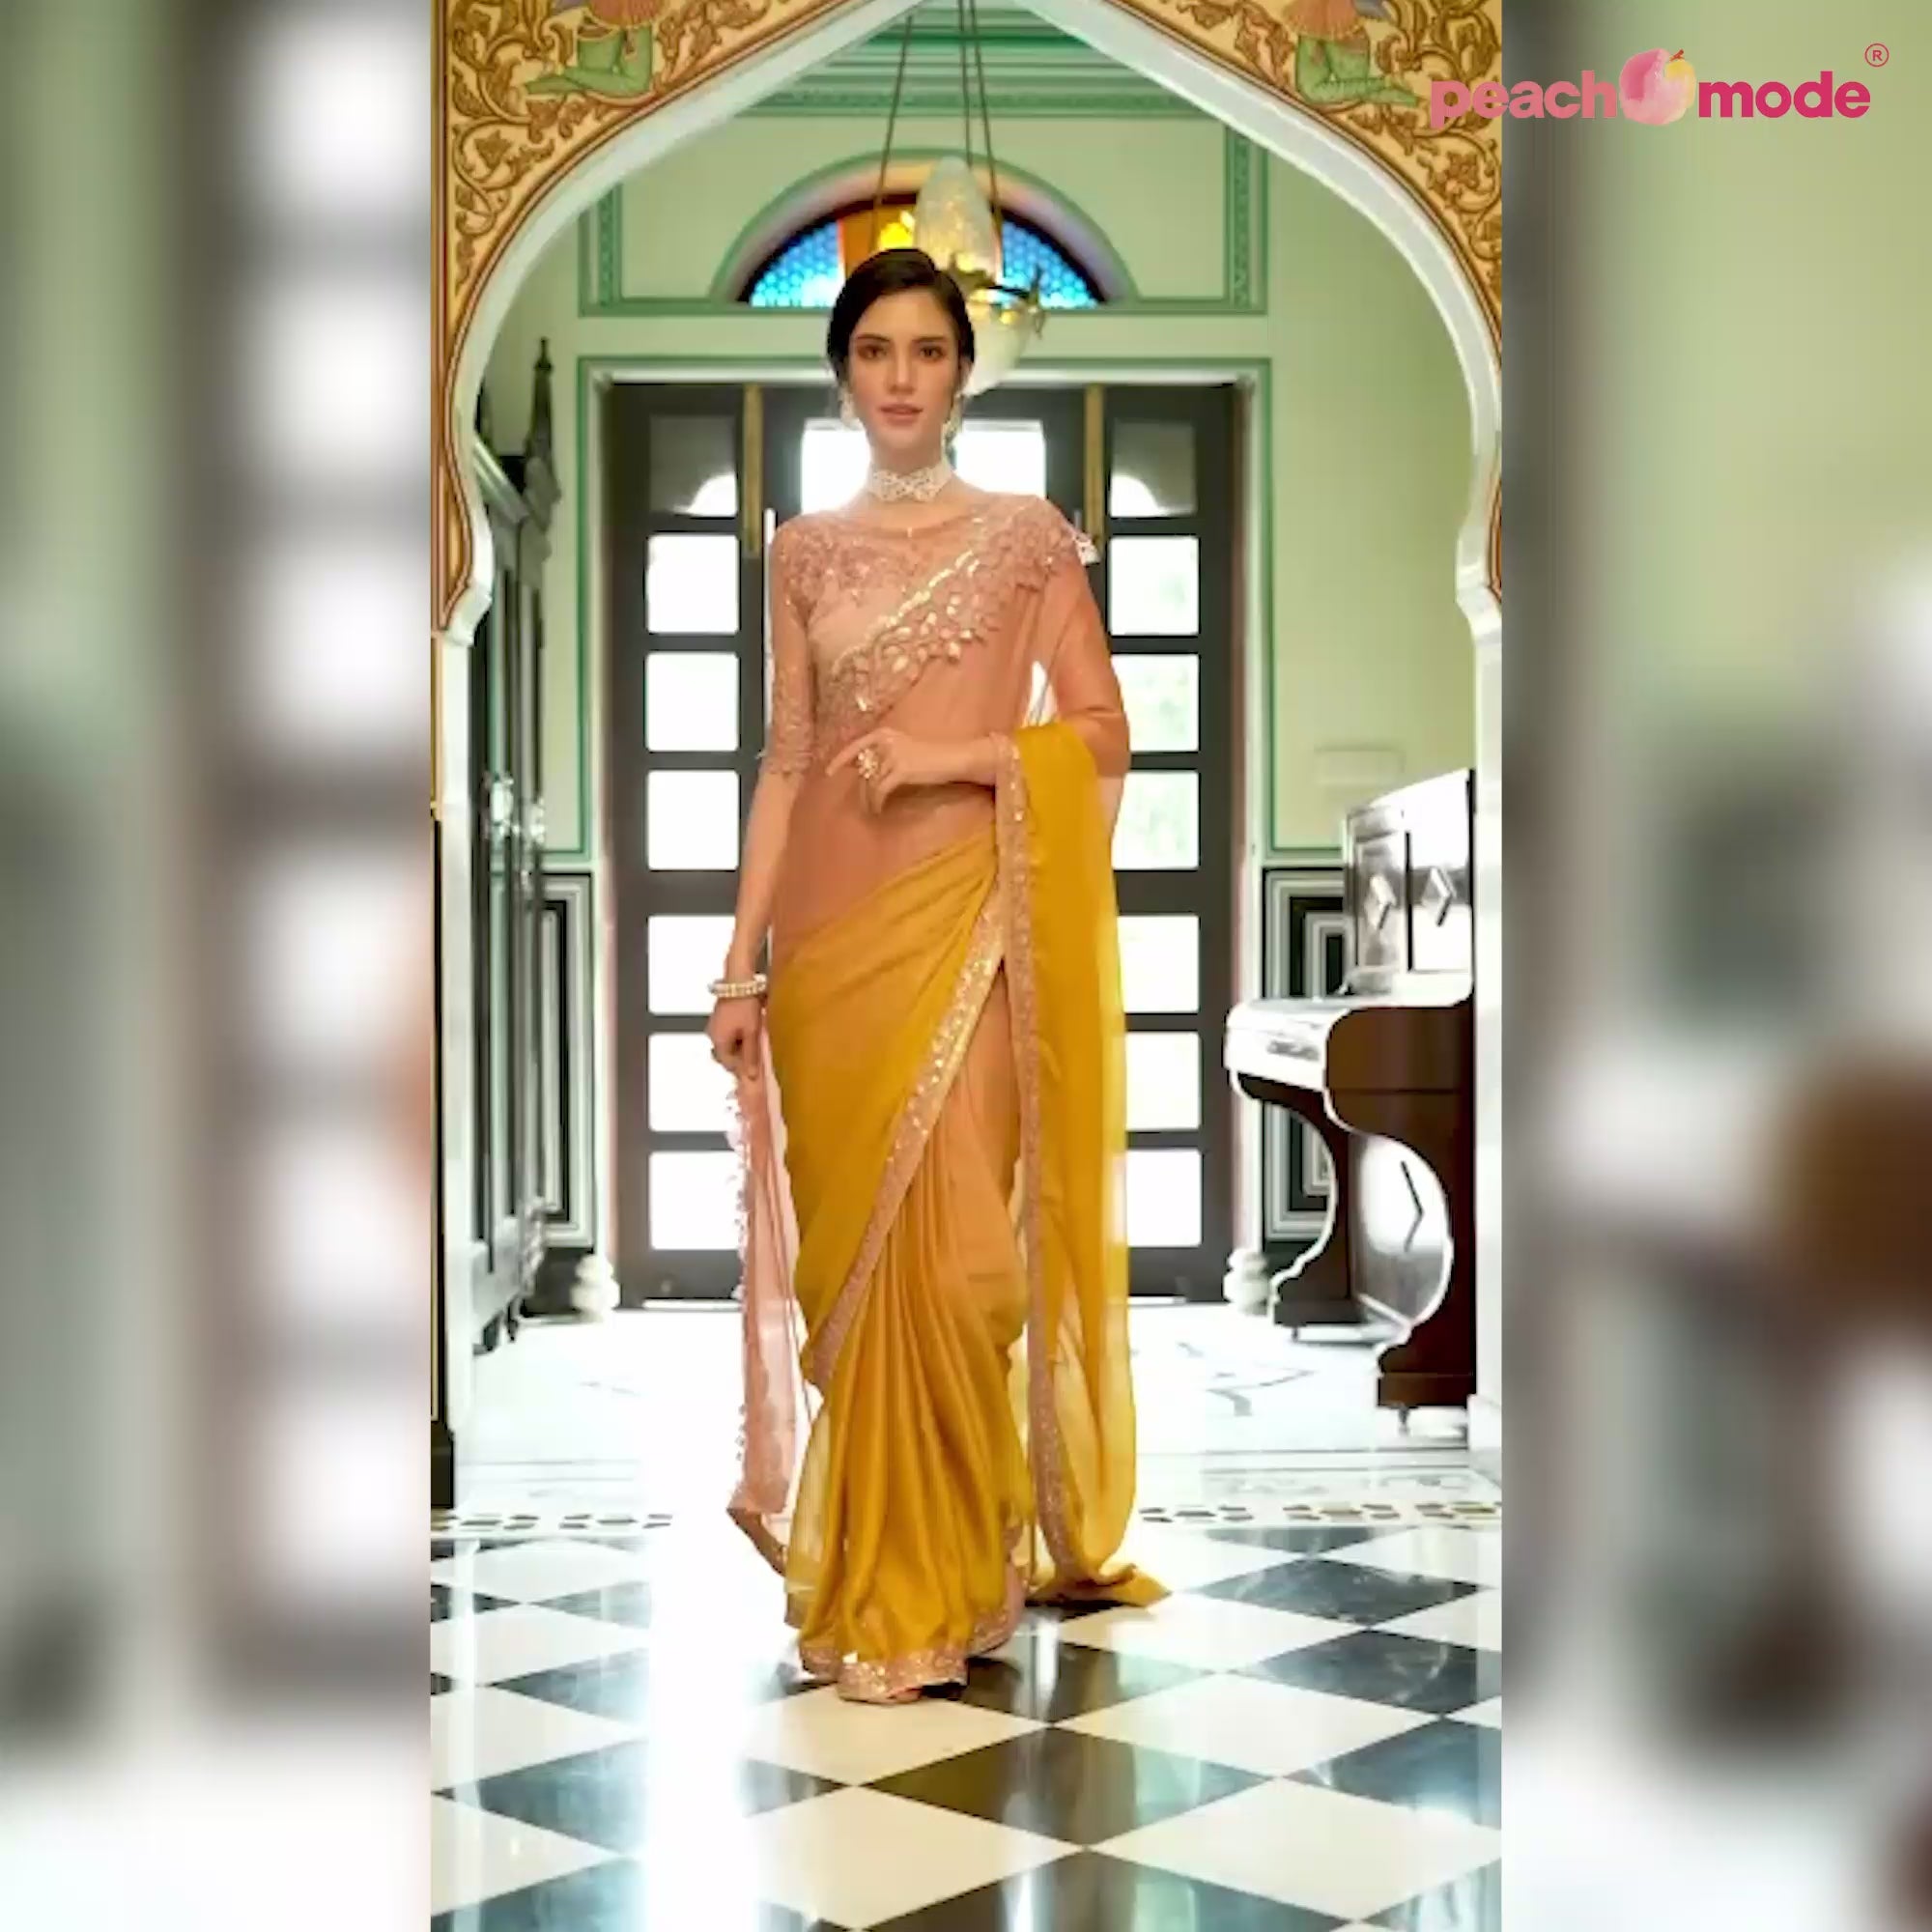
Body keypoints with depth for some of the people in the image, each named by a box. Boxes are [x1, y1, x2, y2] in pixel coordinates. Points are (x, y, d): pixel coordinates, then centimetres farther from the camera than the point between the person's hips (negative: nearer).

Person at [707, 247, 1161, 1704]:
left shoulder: (1028, 535, 5)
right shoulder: (805, 551, 12)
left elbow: (1104, 733, 2)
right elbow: (785, 763, 10)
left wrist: (958, 754, -13)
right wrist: (742, 959, 5)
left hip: (966, 921, -2)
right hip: (831, 930, 3)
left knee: (951, 1248, -7)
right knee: (851, 1249, 5)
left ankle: (939, 1580, 7)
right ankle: (867, 1568, 17)